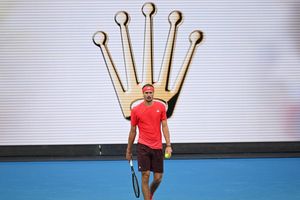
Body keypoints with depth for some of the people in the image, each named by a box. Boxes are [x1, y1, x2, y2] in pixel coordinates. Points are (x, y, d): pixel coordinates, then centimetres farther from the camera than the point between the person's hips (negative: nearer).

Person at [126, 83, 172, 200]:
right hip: (143, 147, -2)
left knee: (158, 178, 5)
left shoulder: (161, 107, 4)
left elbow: (164, 126, 3)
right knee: (145, 175, -7)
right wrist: (129, 151, 11)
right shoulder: (136, 110, 0)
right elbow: (132, 131, 8)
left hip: (157, 147, 2)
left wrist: (168, 145, -7)